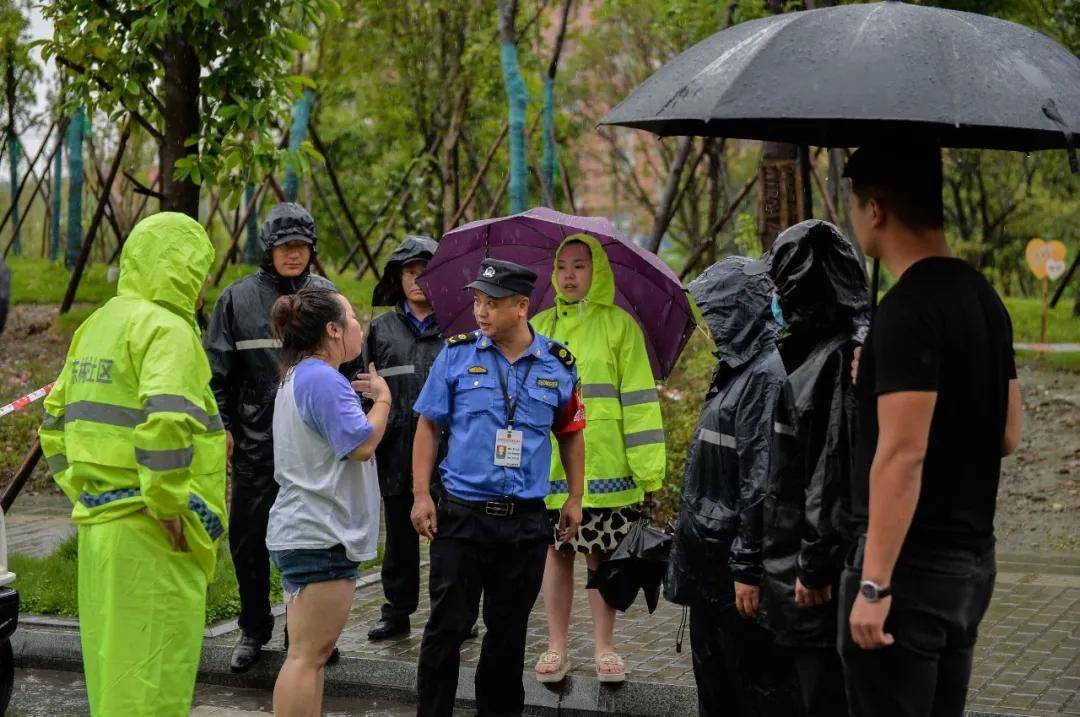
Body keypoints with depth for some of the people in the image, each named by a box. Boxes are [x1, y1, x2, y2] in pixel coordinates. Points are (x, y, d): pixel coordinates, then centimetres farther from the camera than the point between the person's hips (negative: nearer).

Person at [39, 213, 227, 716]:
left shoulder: (97, 326, 15)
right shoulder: (166, 329, -13)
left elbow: (56, 420, 22)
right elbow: (166, 421, -28)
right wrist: (169, 505, -20)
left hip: (99, 524, 9)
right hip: (151, 536, -9)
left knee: (113, 664, 17)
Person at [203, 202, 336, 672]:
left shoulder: (326, 296, 5)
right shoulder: (238, 298, 2)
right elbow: (216, 369, 4)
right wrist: (220, 425, -3)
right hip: (256, 438, 0)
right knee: (249, 535, 5)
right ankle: (254, 629, 21)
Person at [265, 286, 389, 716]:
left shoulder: (300, 377, 17)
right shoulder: (323, 380, -18)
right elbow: (362, 444, -19)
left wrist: (356, 398, 16)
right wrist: (381, 399, -5)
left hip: (303, 532, 11)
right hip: (321, 537, -11)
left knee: (309, 652, 16)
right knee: (308, 655, -8)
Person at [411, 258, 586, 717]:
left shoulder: (558, 365, 2)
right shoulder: (457, 355, -2)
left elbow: (570, 433, 14)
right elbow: (428, 425, 2)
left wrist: (575, 499, 11)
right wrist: (421, 496, -4)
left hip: (527, 521, 2)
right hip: (461, 515, -1)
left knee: (509, 631, 12)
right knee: (447, 626, 1)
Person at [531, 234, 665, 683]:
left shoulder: (619, 325, 1)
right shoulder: (537, 329, 11)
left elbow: (639, 398, -3)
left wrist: (648, 463, -8)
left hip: (604, 463, -2)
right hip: (548, 464, 3)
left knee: (602, 556, 4)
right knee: (557, 553, 6)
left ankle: (604, 648, 15)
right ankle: (557, 648, 16)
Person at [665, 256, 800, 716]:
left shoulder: (767, 375, -19)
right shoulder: (736, 370, 13)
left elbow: (761, 483, -24)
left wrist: (749, 568, -23)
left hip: (736, 568, -10)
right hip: (712, 563, 10)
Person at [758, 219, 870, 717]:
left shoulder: (837, 359, -18)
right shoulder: (813, 351, 12)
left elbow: (835, 472, -22)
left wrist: (816, 565, -20)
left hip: (820, 570, -10)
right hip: (798, 554, 10)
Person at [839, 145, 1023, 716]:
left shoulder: (908, 310, -18)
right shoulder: (984, 298, 10)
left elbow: (902, 454, -23)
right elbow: (1007, 435, 15)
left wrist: (873, 584, -22)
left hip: (913, 564, -9)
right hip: (972, 558, 9)